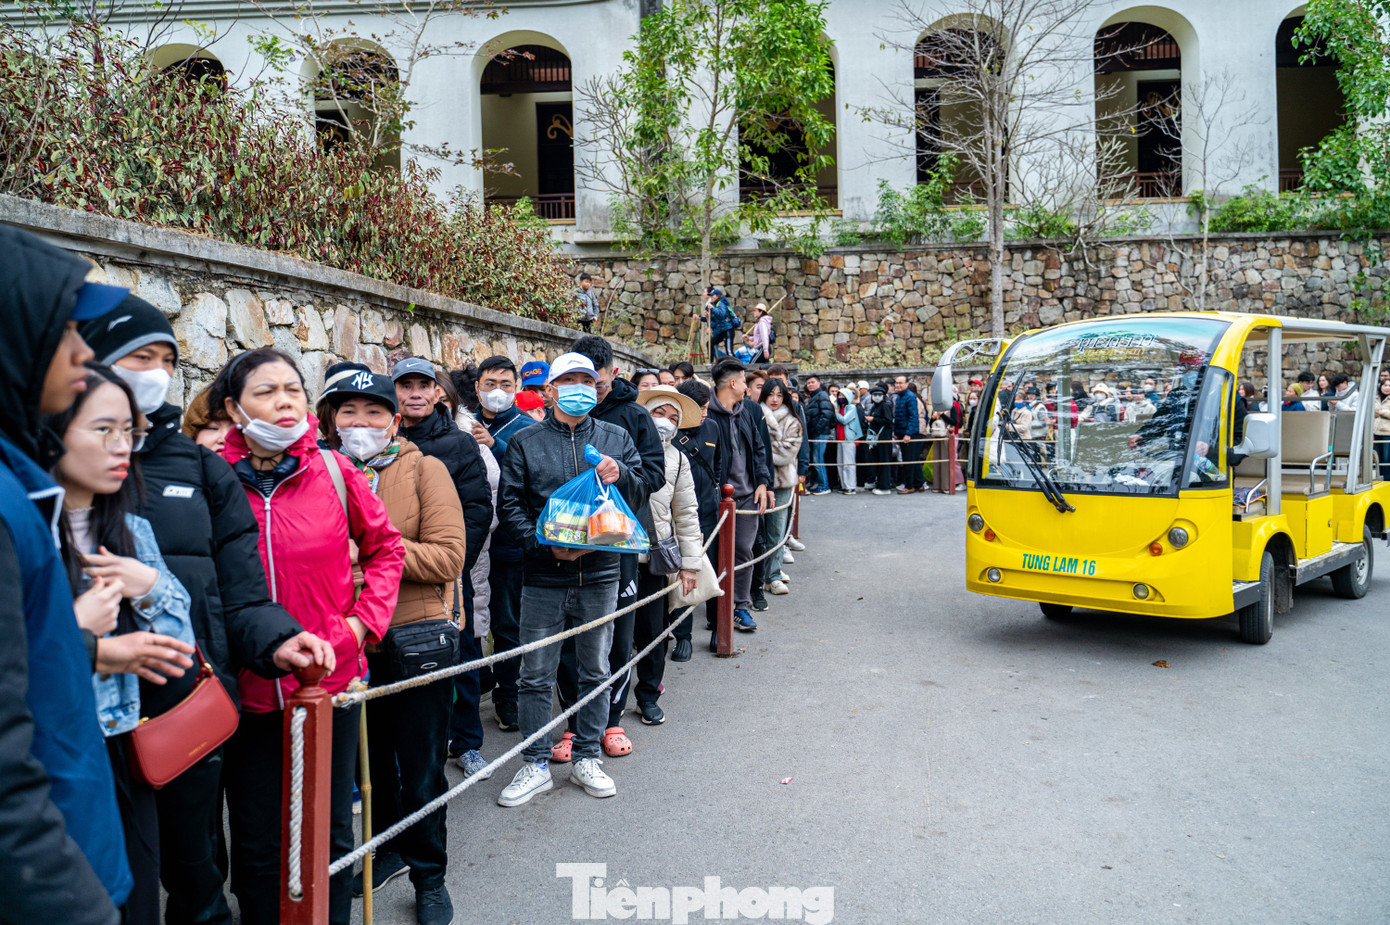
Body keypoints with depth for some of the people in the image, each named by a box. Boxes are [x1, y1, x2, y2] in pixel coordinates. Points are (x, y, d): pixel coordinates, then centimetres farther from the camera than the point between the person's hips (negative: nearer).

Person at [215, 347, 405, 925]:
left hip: (331, 676, 1)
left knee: (333, 834, 15)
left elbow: (386, 546, 8)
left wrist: (365, 620, -1)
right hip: (246, 688, -1)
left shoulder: (332, 470, -3)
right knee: (257, 842, 14)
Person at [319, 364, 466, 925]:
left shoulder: (425, 470, -5)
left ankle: (429, 877, 26)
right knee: (371, 758, 19)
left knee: (421, 770, 8)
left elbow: (448, 557, -14)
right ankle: (390, 849, 42)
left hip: (417, 641, -4)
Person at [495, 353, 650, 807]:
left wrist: (621, 476, -15)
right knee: (535, 675, 4)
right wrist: (545, 544, -15)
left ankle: (587, 756, 26)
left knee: (595, 670, 12)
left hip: (599, 573, 2)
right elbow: (509, 504, -1)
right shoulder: (524, 442, 4)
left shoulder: (617, 439, 9)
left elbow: (641, 494, 7)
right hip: (543, 577, -2)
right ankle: (536, 765, 17)